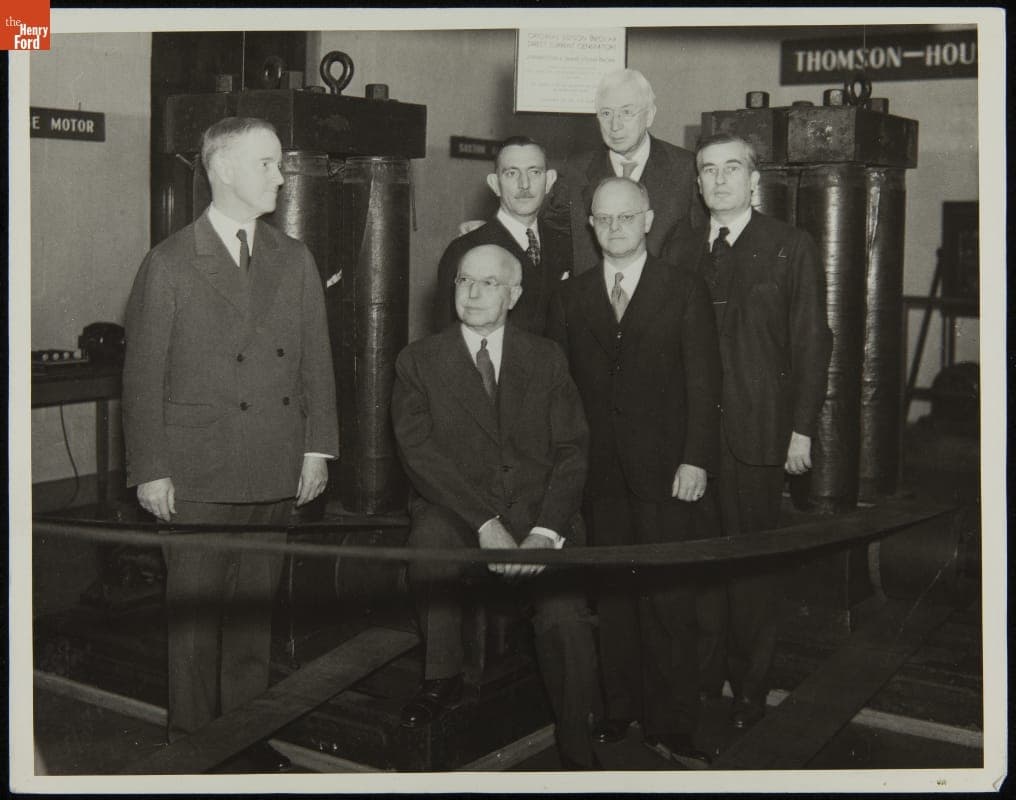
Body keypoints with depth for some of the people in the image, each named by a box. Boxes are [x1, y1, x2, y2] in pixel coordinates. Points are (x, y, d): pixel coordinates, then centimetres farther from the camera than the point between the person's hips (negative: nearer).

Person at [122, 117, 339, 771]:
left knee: (255, 610, 13)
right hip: (198, 477, -3)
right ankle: (193, 739, 22)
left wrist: (318, 447, 5)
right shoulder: (169, 264, -3)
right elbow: (143, 376, -3)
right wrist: (150, 470, -6)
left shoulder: (295, 261, 9)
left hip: (276, 474, 4)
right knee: (195, 613, 6)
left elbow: (316, 360, 10)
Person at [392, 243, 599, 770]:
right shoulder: (419, 361, 6)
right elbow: (419, 452, -6)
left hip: (538, 516, 1)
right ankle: (442, 678, -14)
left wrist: (544, 533, -14)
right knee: (431, 532, -35)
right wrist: (485, 524, -18)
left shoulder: (546, 359, 11)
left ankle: (578, 755, -6)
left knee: (565, 619, -25)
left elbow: (572, 450, 4)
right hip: (457, 513, 0)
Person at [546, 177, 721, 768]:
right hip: (597, 475, 3)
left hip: (666, 473, -2)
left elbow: (703, 385, 0)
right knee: (610, 597, 6)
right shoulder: (571, 298, 12)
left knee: (669, 599, -1)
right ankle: (619, 711, 19)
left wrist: (697, 459, -9)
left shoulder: (686, 292, 4)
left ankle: (673, 727, 8)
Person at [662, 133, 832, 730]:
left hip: (756, 434, -3)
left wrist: (802, 429, -6)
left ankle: (750, 691, 16)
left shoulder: (791, 248, 2)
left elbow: (811, 343, 0)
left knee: (753, 566, 3)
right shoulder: (680, 250, 12)